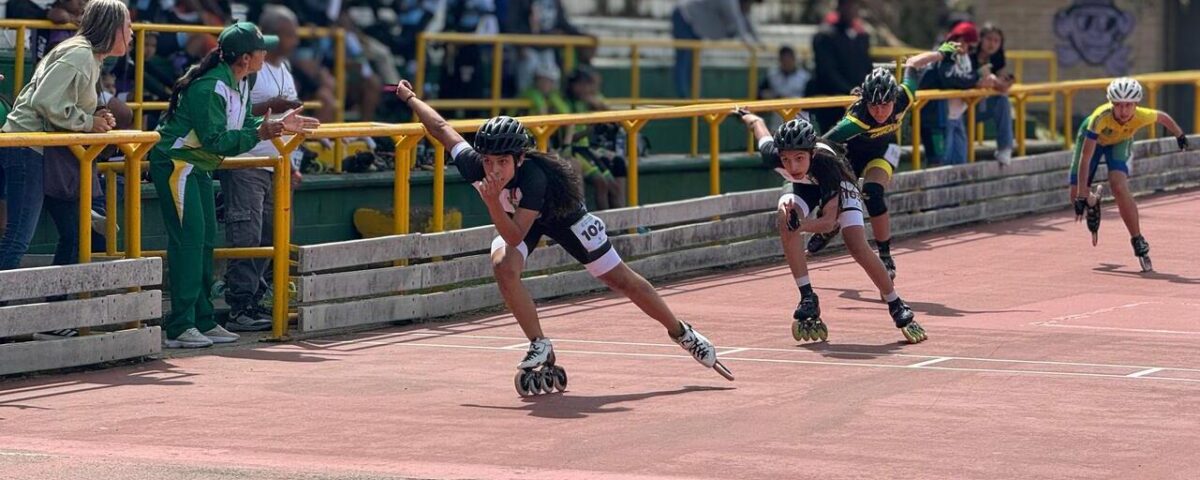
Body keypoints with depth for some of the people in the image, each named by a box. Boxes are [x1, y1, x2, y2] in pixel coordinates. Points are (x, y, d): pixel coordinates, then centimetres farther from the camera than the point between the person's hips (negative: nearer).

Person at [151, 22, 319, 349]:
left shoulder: (240, 83, 5)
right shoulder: (210, 88, -26)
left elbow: (244, 123, 11)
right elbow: (216, 141, -28)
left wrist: (278, 124, -1)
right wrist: (258, 134, -29)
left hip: (199, 168, 10)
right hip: (175, 163, -10)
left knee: (205, 239, 10)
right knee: (188, 238, -15)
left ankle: (203, 322, 15)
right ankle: (180, 327, -16)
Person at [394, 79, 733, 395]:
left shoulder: (533, 176, -44)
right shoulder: (474, 165, -31)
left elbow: (515, 236, -45)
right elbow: (443, 129, -14)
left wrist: (492, 201, -58)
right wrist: (409, 98, -3)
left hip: (561, 214, -4)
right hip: (513, 218, 4)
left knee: (621, 279, 3)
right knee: (503, 266, -27)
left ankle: (681, 332, 24)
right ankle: (540, 348, -11)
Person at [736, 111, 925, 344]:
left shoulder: (826, 163, -44)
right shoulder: (773, 156, -36)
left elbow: (829, 221, -45)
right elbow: (759, 124, -13)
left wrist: (801, 225, -63)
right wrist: (746, 116, 9)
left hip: (837, 184, -3)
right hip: (804, 186, 3)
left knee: (858, 247, -17)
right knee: (786, 210, -31)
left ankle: (897, 308, 5)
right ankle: (807, 298, -23)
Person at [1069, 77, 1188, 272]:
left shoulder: (1141, 116, -35)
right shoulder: (1101, 117, -43)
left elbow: (1163, 117, -10)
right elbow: (1085, 158, -41)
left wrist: (1180, 136, 10)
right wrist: (1082, 197, -43)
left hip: (1119, 142, 0)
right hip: (1092, 139, 0)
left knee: (1119, 187, -25)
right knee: (1076, 195, -5)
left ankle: (1138, 242, -15)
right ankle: (1093, 202, 34)